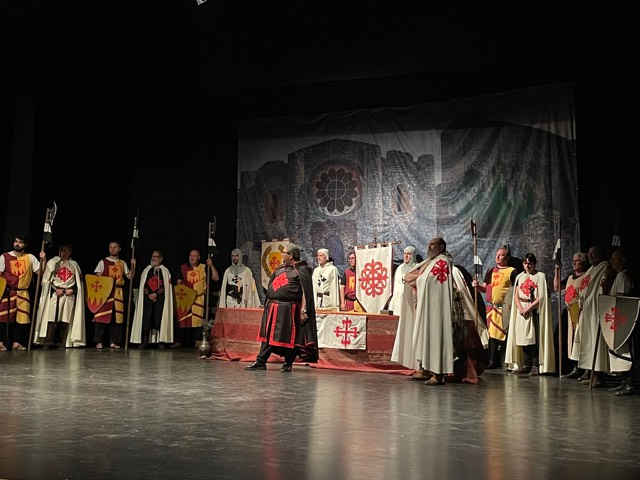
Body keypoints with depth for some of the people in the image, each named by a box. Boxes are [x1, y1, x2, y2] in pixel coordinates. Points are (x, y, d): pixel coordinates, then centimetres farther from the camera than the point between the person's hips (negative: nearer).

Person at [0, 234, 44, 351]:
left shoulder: (30, 257, 6)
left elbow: (40, 272, 3)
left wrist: (42, 260, -10)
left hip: (23, 293, 2)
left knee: (21, 318, 3)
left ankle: (16, 343, 13)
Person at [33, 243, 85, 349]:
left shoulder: (74, 264, 13)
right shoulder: (53, 262, 6)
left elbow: (79, 281, 13)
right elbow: (46, 279, 1)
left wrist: (72, 290, -3)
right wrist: (56, 289, -10)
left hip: (69, 295, 2)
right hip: (55, 294, -2)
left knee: (65, 320, 0)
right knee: (52, 319, -8)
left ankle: (62, 343, 5)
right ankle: (48, 343, -5)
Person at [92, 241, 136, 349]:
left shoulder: (123, 263, 15)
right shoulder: (103, 262, 7)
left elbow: (130, 277, 8)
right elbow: (98, 278, 3)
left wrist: (133, 266, -5)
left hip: (118, 292, 3)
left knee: (117, 316, 1)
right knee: (102, 316, -7)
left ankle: (113, 341, 7)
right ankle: (99, 341, -1)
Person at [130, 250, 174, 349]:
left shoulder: (165, 271, 6)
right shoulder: (146, 270, 12)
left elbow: (166, 286, -1)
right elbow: (142, 285, 8)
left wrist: (156, 294, -11)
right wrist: (149, 294, -6)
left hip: (160, 298, -2)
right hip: (147, 298, 2)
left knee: (160, 318, -5)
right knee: (146, 318, -3)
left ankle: (161, 341, -1)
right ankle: (145, 341, 3)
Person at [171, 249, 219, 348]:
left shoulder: (204, 268, 5)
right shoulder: (183, 268, 9)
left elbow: (216, 278, -2)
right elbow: (179, 282, 9)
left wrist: (211, 266, -12)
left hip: (199, 298, -1)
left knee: (198, 319, -3)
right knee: (181, 319, 1)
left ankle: (198, 342, 3)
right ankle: (178, 341, 8)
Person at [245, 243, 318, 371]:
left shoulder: (301, 270, -5)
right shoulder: (280, 268, 17)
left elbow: (306, 292, -11)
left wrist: (303, 310, -18)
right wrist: (268, 305, 17)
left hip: (289, 309, -7)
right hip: (272, 308, 7)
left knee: (289, 337, 1)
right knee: (268, 335, 7)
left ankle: (288, 364, 12)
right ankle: (260, 361, 11)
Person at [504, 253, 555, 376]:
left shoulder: (540, 276, 0)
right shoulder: (520, 277, 14)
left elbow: (541, 297, -7)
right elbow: (516, 295, 9)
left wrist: (528, 308, -12)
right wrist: (520, 308, -8)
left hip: (535, 311, -4)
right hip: (522, 311, 4)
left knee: (534, 338, -8)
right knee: (523, 337, 2)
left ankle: (535, 366, -5)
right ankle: (526, 365, 9)